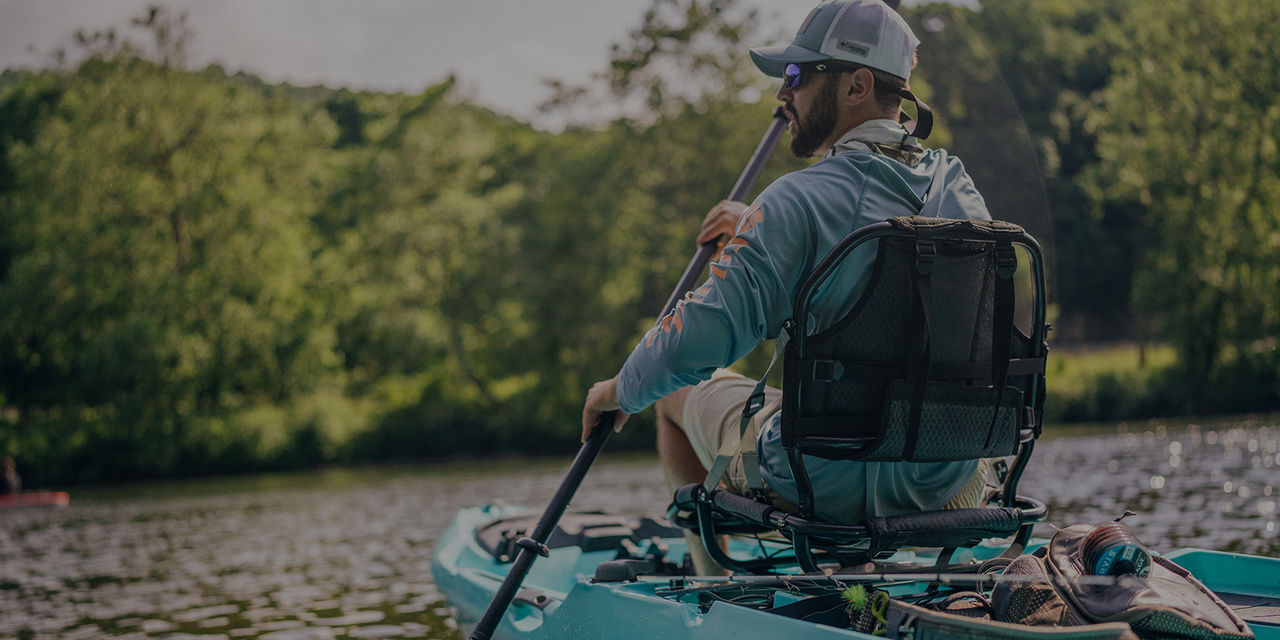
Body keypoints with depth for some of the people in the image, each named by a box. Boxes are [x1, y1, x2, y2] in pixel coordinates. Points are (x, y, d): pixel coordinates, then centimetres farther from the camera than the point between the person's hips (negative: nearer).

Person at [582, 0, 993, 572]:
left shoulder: (801, 199, -19)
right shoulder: (956, 185, 1)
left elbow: (694, 342, -21)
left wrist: (621, 391, -2)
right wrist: (761, 226, 28)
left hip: (832, 483, -6)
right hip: (949, 482, 6)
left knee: (682, 388, 21)